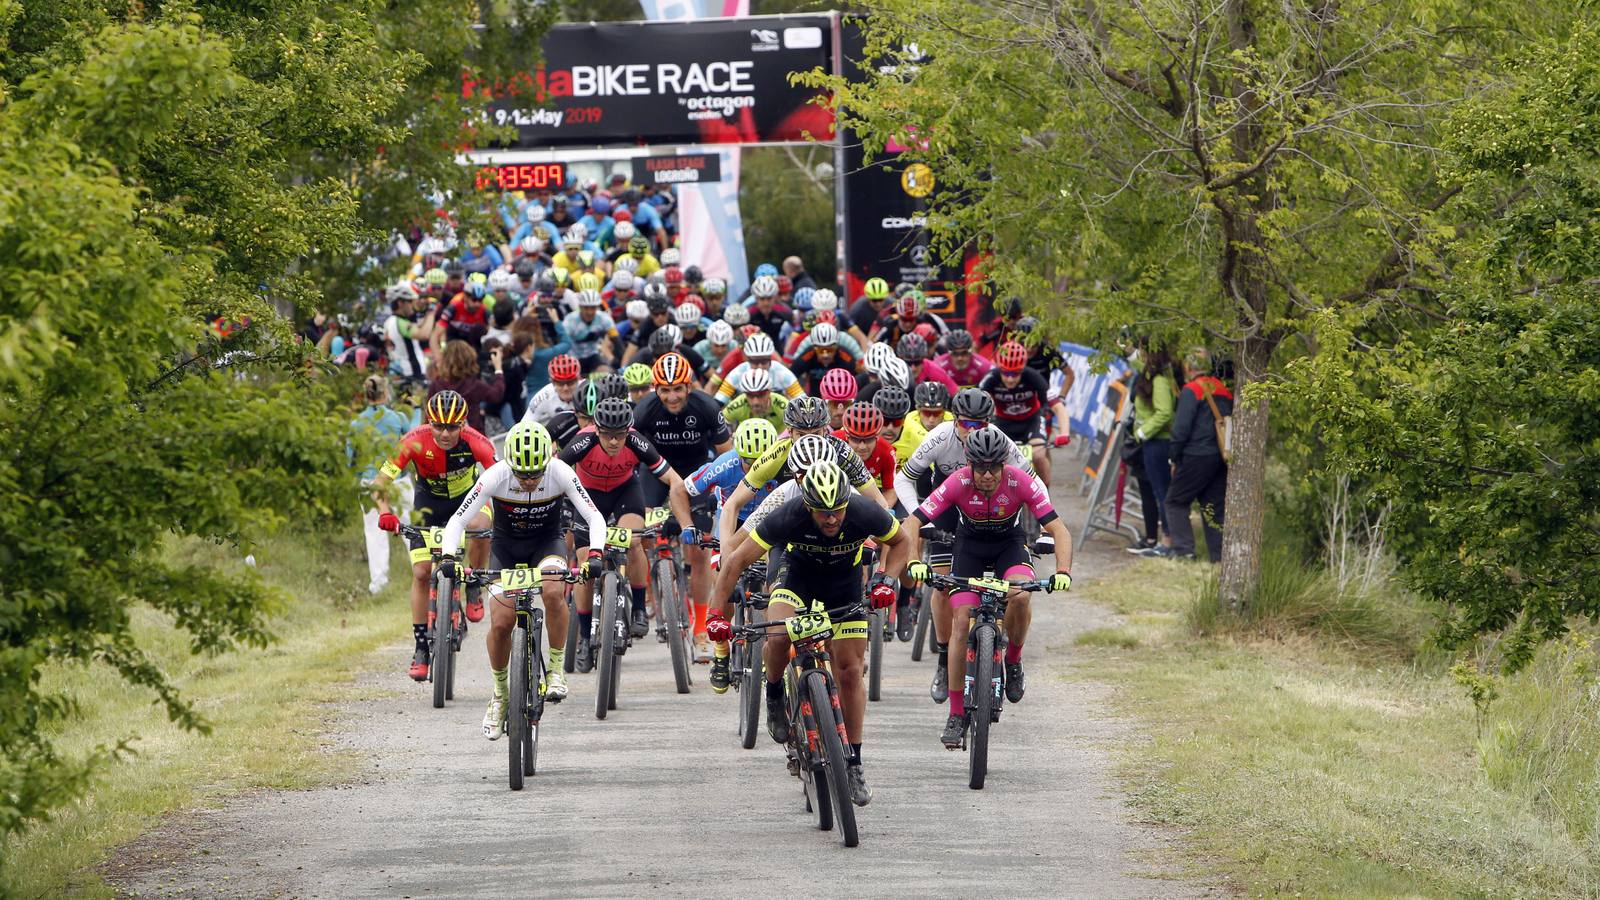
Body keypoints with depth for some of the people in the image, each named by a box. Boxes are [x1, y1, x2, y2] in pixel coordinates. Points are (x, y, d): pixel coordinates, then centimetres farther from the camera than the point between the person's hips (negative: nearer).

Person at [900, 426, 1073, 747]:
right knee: (961, 623, -13)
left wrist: (1063, 572, -45)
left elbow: (1059, 530, -28)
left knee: (1020, 597, -32)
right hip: (970, 547, 0)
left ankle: (1013, 660, -3)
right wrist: (914, 563, -47)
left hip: (1009, 545, 0)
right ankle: (956, 715, -4)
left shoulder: (1022, 483, -28)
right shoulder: (958, 483, -28)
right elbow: (911, 524, -29)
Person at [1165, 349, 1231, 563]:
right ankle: (1219, 554, 8)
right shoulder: (1223, 391, 13)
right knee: (1215, 505, 12)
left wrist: (1174, 458, -4)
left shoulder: (1191, 391, -9)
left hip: (1197, 457, -7)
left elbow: (1181, 427, -13)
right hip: (1220, 457, 7)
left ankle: (1183, 549, -6)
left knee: (1176, 502, 4)